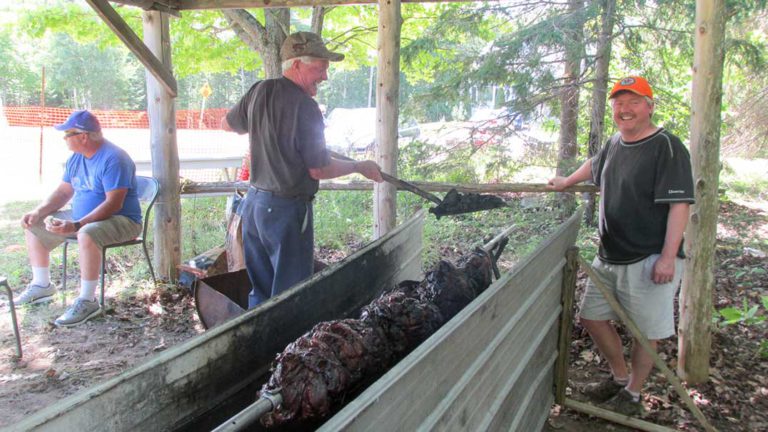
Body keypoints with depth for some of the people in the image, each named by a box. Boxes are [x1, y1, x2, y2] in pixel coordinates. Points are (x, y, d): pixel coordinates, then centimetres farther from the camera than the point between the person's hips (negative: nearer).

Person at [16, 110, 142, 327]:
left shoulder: (113, 158, -22)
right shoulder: (76, 158, 6)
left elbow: (114, 204, -29)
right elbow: (63, 192, 13)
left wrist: (76, 226, -36)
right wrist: (38, 212, -3)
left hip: (121, 221, -10)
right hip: (82, 219, 10)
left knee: (87, 235, -40)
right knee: (34, 226, 12)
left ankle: (88, 301, -26)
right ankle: (42, 286, 23)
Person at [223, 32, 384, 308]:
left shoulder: (260, 91, 3)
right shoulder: (304, 106, -19)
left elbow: (227, 124, 20)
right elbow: (320, 169, -14)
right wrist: (361, 167, 0)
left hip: (254, 202, 8)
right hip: (287, 209, -8)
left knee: (260, 290, 19)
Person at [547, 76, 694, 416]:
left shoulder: (667, 147, -14)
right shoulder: (615, 143, 9)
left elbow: (679, 204, -19)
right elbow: (594, 166, 32)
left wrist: (668, 257, -24)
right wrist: (566, 182, 42)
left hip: (649, 260, -8)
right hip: (609, 257, 8)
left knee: (645, 331, 4)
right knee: (592, 316, 15)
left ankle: (632, 394, 25)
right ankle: (620, 378, 35)